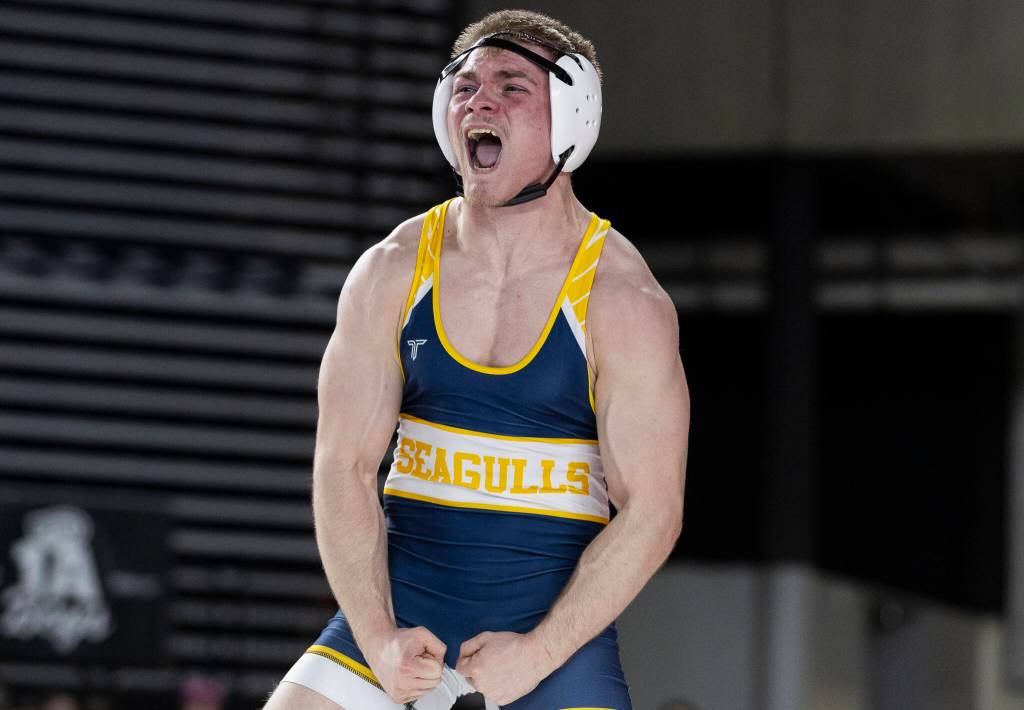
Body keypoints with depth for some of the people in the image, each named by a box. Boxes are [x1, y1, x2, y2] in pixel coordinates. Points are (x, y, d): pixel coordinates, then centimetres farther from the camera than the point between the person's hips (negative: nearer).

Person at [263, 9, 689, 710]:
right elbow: (345, 466, -1)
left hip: (556, 610, -3)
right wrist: (377, 638, -13)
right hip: (396, 599, 3)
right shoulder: (390, 274, -1)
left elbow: (651, 512, -10)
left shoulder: (625, 302, -10)